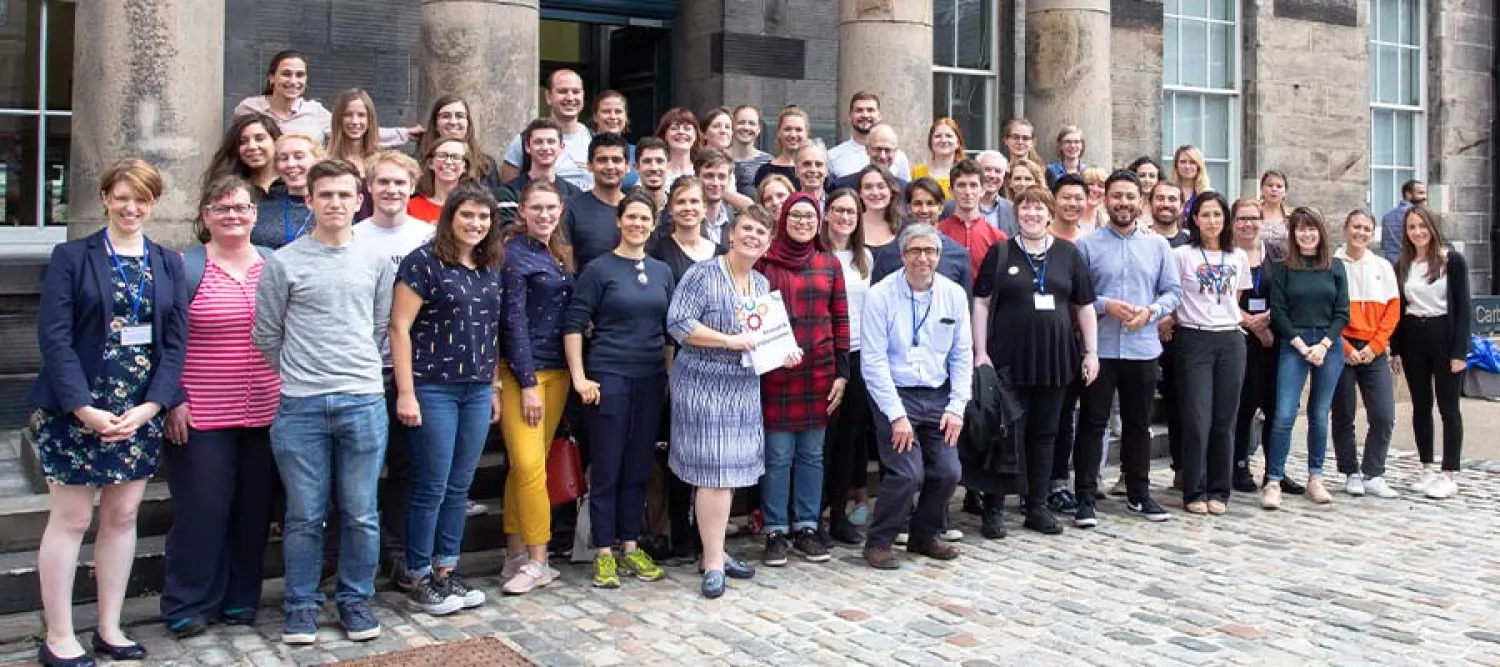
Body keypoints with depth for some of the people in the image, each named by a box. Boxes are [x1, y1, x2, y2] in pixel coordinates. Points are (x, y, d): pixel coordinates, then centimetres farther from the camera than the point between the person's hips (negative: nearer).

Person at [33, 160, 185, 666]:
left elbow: (175, 342, 3)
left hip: (142, 412, 3)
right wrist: (85, 408, -18)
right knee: (70, 519, 3)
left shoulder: (169, 264, 8)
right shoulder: (71, 256, -1)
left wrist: (150, 406, -10)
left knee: (122, 516, 9)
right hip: (77, 411, -3)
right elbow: (54, 337, -9)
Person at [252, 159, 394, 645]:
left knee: (361, 513, 7)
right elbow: (266, 336, 6)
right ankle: (302, 605, 21)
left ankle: (356, 600, 22)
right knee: (304, 515, 7)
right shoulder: (283, 263, 0)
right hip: (301, 405, -1)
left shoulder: (376, 262, 8)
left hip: (364, 401, 2)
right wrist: (299, 374, 10)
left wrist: (356, 369, 12)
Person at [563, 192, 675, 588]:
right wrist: (579, 378, -12)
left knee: (639, 466, 10)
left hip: (651, 379, 5)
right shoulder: (599, 269, -3)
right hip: (609, 377, -4)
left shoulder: (662, 271, 11)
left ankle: (630, 547, 21)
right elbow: (574, 325, -6)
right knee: (606, 467, 1)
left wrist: (673, 374, 10)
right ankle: (603, 553, 11)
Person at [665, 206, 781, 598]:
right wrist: (728, 340, -21)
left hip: (744, 387, 7)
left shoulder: (762, 285, 13)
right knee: (714, 472, -8)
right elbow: (677, 323, -17)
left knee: (730, 471, 11)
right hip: (704, 385, -7)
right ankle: (713, 562, 1)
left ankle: (714, 549, 24)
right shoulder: (703, 274, -9)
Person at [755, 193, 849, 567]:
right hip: (775, 371, -3)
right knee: (778, 455, 0)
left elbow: (840, 320, 9)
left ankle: (806, 528, 20)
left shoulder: (830, 263, 9)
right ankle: (776, 531, 12)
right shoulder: (764, 262, 0)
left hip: (820, 372, 3)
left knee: (812, 453, 9)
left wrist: (842, 372, 4)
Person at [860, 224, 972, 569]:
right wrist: (897, 415, -15)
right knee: (908, 473, -15)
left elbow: (962, 356, 7)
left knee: (948, 472, -1)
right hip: (895, 395, -4)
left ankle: (925, 536, 24)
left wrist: (957, 407, -1)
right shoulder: (880, 296, -9)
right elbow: (873, 361, -11)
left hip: (938, 396, 4)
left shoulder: (954, 295, 3)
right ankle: (879, 541, 6)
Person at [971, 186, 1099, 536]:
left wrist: (1091, 352, 5)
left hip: (1054, 357, 3)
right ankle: (993, 508, 8)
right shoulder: (999, 253, 2)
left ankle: (1037, 507, 20)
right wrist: (980, 352, -9)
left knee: (1044, 433, 10)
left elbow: (1085, 307, 10)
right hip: (1010, 358, -3)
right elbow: (981, 303, -1)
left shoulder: (1068, 254, 8)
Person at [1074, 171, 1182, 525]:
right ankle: (1084, 496, 6)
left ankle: (1139, 494, 24)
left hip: (1143, 348, 3)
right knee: (1092, 423, 0)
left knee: (1138, 424, 13)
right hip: (1099, 348, -3)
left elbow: (1173, 291, 7)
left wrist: (1150, 311, -10)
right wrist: (1105, 305, -17)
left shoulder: (1158, 245, 8)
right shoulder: (1087, 245, 0)